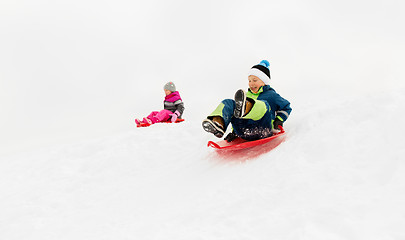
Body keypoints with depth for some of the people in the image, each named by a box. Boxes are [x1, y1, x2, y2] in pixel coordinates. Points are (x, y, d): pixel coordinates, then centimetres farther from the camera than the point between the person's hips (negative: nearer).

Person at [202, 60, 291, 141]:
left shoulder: (271, 95, 20)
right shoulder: (247, 95, 31)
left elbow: (286, 107, 24)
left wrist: (279, 120, 8)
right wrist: (234, 132, 17)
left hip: (262, 131, -3)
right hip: (243, 132, 4)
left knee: (264, 105, -32)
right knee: (228, 103, -16)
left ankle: (245, 109, -68)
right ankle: (218, 124, -49)